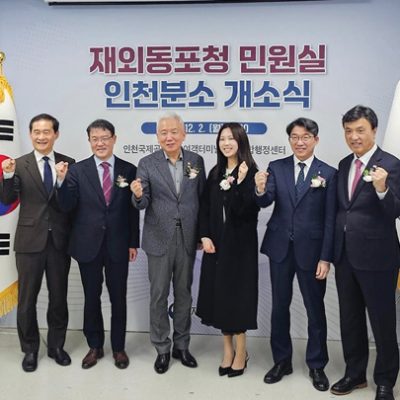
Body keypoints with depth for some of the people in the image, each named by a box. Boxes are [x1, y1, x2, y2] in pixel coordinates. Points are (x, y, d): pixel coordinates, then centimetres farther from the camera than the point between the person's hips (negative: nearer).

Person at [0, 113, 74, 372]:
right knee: (27, 299, 9)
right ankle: (30, 349, 27)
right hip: (30, 240, -1)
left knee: (59, 297, 14)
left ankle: (56, 345, 31)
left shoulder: (68, 163, 0)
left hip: (59, 240, 1)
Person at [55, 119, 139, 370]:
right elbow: (68, 206, -8)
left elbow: (133, 210, 2)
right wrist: (62, 181, -23)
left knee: (118, 298, 10)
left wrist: (133, 243, 2)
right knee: (92, 298, 11)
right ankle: (95, 346, 28)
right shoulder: (77, 170, -1)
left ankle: (118, 348, 26)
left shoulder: (129, 170, 0)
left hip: (118, 245, 0)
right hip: (88, 245, 0)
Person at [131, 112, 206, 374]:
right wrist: (138, 195, -33)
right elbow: (143, 203, -9)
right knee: (159, 296, 6)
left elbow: (202, 198, 6)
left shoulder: (196, 161, 2)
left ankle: (181, 345, 28)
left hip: (187, 238, 2)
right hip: (159, 239, -2)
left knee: (184, 294, 13)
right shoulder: (147, 163, -4)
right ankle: (162, 349, 22)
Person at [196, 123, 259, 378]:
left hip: (240, 242, -5)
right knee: (220, 295, 9)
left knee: (238, 294, 0)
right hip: (216, 242, 6)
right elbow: (205, 208, 8)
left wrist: (240, 183, -28)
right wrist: (205, 237, -3)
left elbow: (248, 210, -17)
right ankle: (228, 349, 21)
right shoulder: (215, 173, 10)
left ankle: (240, 352, 14)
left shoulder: (250, 172, -8)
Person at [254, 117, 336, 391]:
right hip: (280, 248, 2)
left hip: (311, 250, -2)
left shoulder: (328, 173, -3)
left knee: (315, 309, 9)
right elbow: (266, 202, -10)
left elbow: (330, 220, -4)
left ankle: (317, 365, 26)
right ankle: (282, 361, 29)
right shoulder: (276, 168, 2)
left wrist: (326, 258, -8)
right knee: (280, 306, 12)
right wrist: (261, 190, -33)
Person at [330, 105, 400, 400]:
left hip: (376, 256, -6)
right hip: (345, 254, 7)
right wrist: (333, 249, 13)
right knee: (350, 318, 17)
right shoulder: (344, 164, 10)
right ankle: (355, 373, 33)